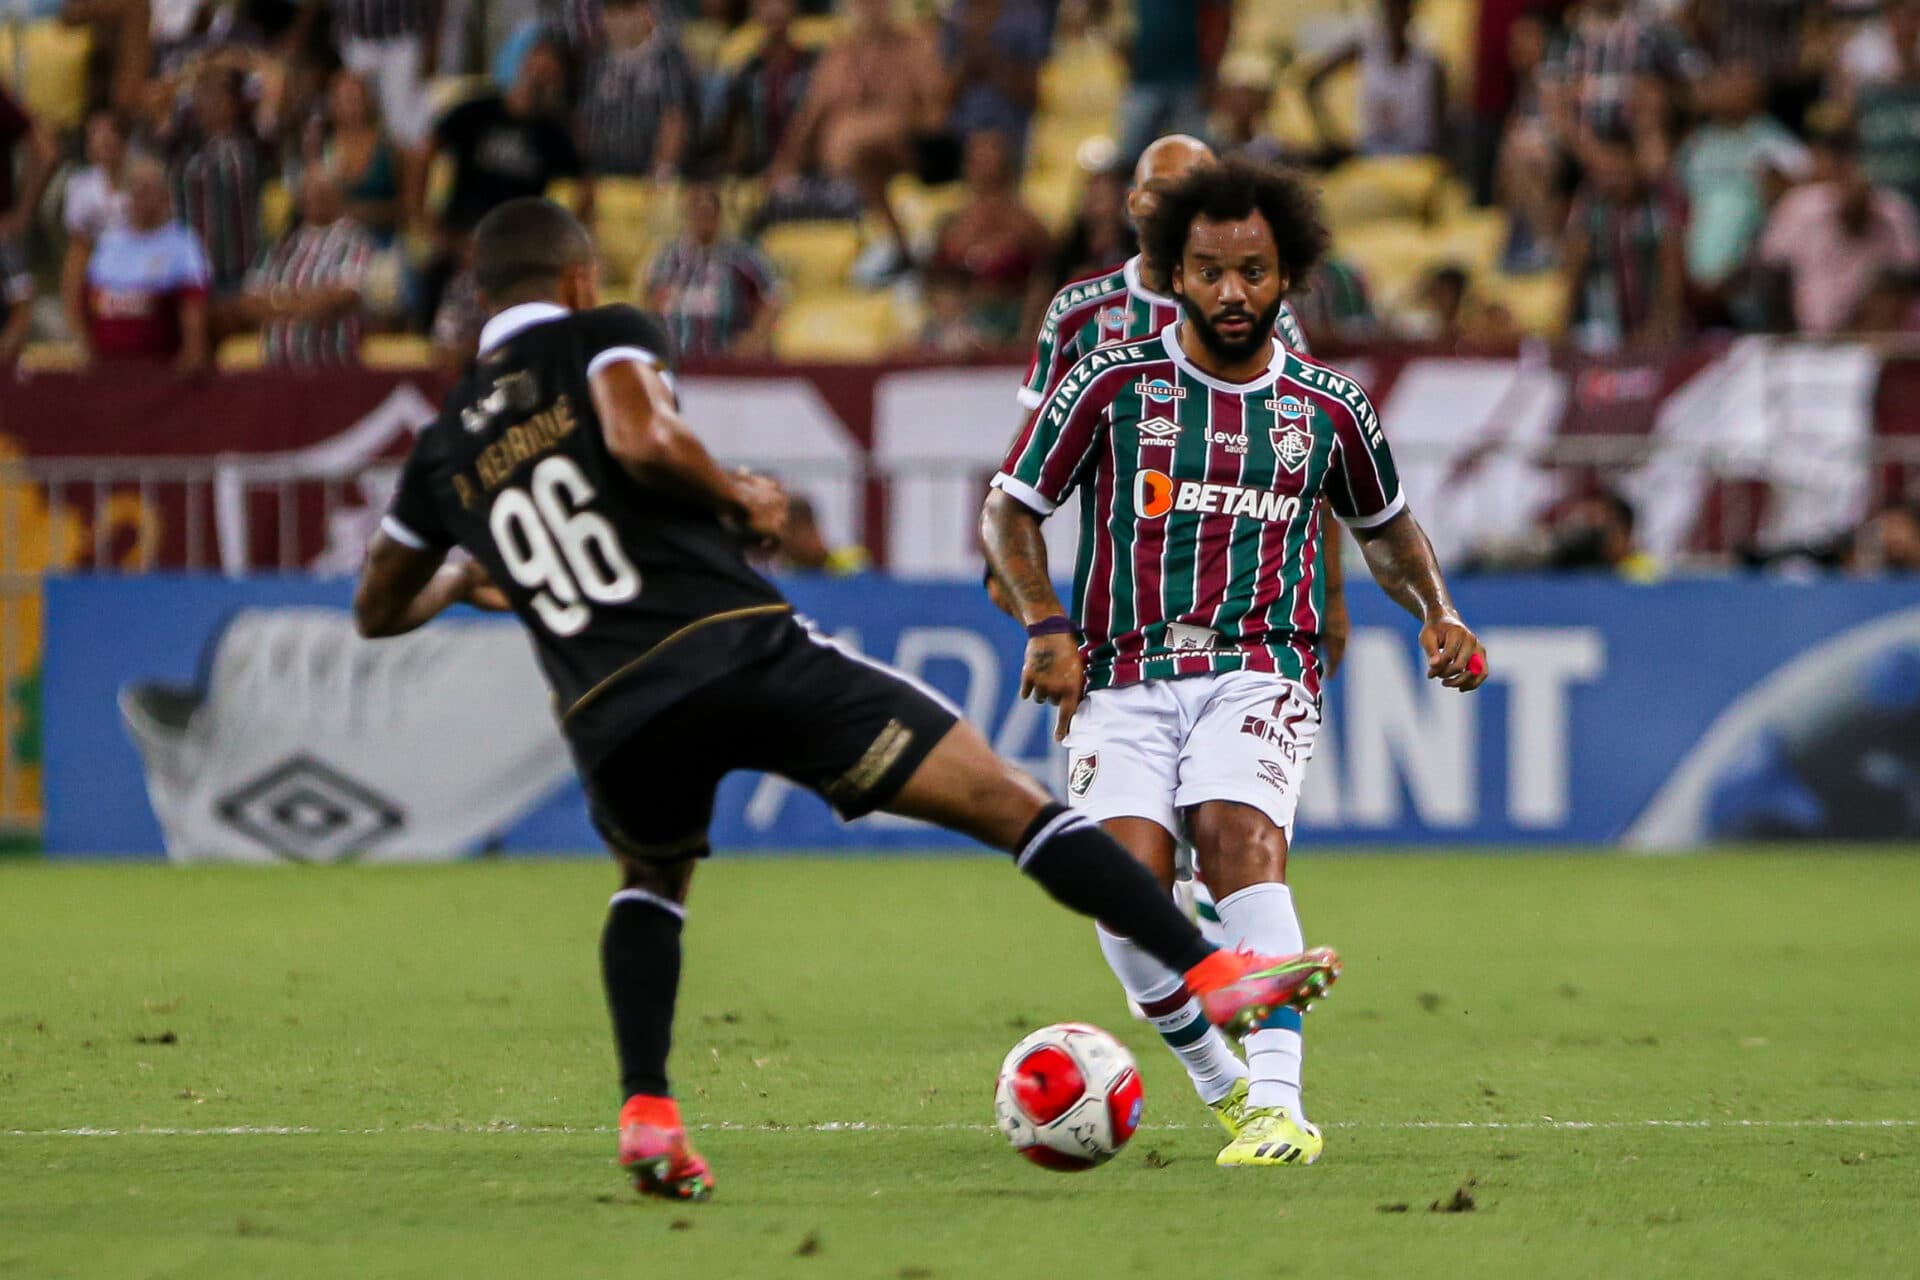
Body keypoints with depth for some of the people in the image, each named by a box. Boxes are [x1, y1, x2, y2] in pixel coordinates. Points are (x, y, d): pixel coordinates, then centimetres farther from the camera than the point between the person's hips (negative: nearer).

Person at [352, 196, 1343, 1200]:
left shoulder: (444, 448, 21)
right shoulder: (601, 336, 9)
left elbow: (378, 611, 33)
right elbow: (641, 441, -14)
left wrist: (463, 580, 54)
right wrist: (740, 497, 4)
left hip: (609, 717, 4)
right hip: (739, 650, -4)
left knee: (650, 885, 36)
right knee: (1014, 806, 0)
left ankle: (646, 1115, 17)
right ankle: (1212, 972, -11)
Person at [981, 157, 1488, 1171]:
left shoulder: (1328, 409, 10)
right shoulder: (1113, 383, 3)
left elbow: (1386, 527, 29)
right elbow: (1009, 510, 9)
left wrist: (1436, 611, 11)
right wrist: (1048, 627, -5)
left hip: (1259, 670, 0)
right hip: (1124, 679, 0)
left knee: (1238, 831, -30)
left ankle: (1277, 1100, -36)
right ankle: (1224, 1084, 3)